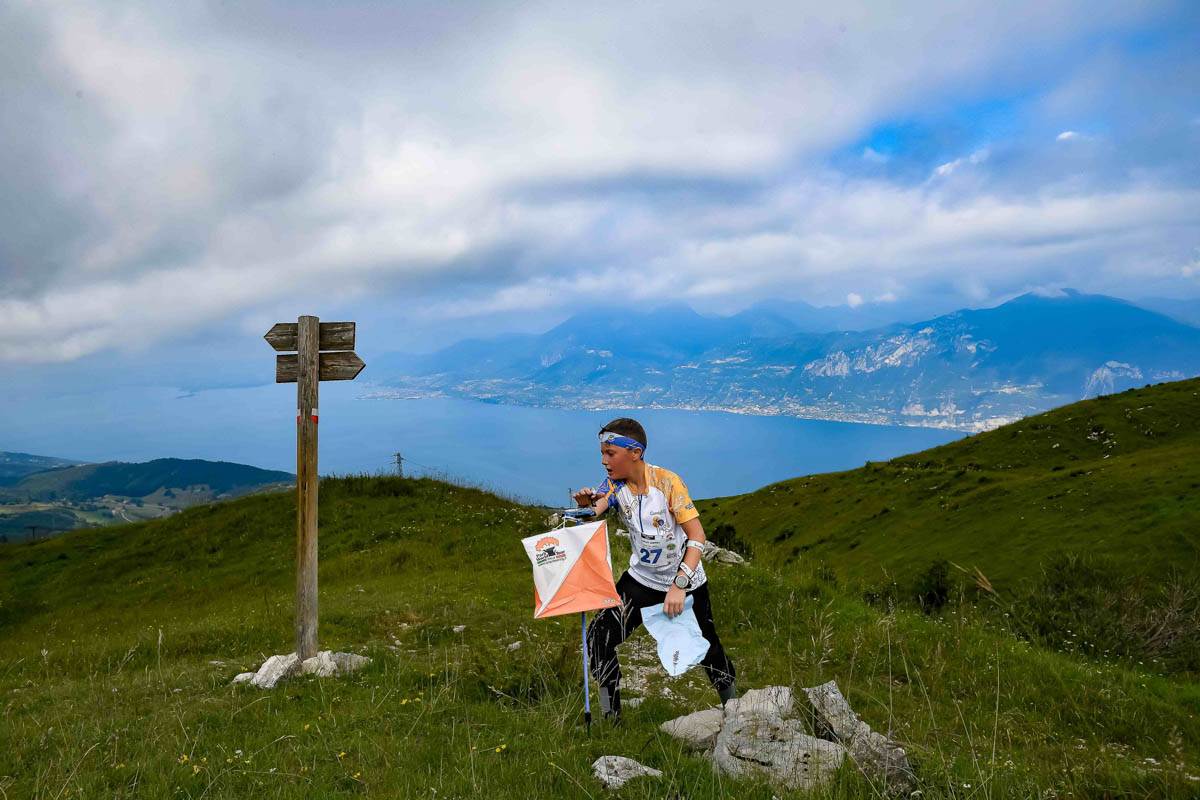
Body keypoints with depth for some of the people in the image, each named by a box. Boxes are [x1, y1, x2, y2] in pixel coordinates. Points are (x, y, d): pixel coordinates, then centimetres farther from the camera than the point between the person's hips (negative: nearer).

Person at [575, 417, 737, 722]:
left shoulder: (666, 481, -22)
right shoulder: (614, 483, -8)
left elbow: (697, 536, -24)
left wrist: (678, 585, -32)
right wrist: (586, 505, -46)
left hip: (686, 582, -3)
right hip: (641, 579, 4)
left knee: (706, 646, 8)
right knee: (600, 636, -10)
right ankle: (610, 717, 4)